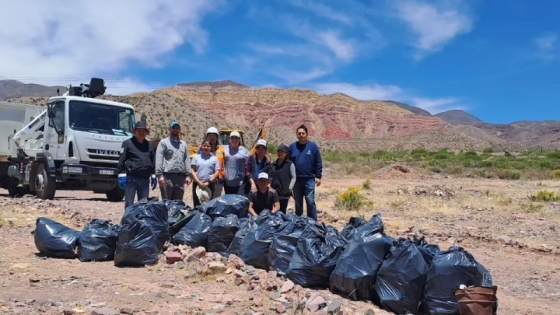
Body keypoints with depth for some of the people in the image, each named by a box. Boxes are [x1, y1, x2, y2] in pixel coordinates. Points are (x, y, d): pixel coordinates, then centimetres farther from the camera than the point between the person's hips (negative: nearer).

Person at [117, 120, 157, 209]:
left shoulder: (149, 145, 15)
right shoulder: (127, 143, 2)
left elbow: (153, 162, 19)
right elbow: (121, 161, -3)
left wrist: (154, 177, 14)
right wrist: (122, 176, -11)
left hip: (145, 179, 4)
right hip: (130, 178, -4)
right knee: (129, 204, 0)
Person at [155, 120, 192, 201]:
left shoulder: (183, 144, 18)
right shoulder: (163, 142, 3)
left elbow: (187, 160, 14)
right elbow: (159, 160, -4)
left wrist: (188, 175, 5)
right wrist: (160, 175, -13)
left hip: (180, 177, 5)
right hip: (167, 176, -4)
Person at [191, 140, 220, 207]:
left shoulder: (214, 158, 6)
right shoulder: (196, 157, 9)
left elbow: (217, 172, 1)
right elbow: (192, 171, 4)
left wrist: (208, 182, -8)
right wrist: (198, 182, -8)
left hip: (210, 185, -1)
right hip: (197, 184, 1)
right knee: (196, 205, 3)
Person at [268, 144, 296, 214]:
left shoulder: (290, 164, -1)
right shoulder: (273, 164, 14)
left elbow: (293, 178, -2)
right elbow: (270, 177, 19)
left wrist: (290, 188, -10)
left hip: (284, 193, -5)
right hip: (274, 193, 5)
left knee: (282, 211, -4)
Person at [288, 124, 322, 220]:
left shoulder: (313, 146, 0)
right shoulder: (292, 147, 5)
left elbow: (318, 163, 0)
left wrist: (318, 176, -4)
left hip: (309, 179, -2)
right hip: (296, 180, 3)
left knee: (310, 202, -4)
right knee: (298, 203, 12)